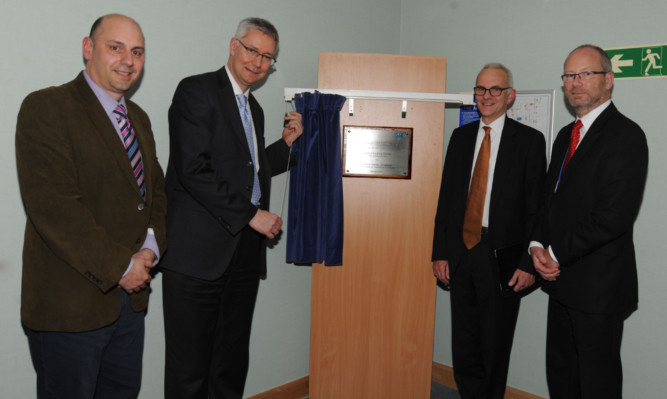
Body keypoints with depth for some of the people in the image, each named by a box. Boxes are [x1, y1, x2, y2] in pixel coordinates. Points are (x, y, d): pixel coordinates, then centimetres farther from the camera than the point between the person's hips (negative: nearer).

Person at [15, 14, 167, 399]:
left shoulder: (138, 117, 13)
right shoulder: (46, 107, -12)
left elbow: (157, 190, 14)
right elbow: (53, 206, -20)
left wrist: (150, 249, -4)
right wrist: (120, 267, -17)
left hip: (129, 296, 7)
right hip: (69, 304, -7)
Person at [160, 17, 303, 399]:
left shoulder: (254, 108, 19)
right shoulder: (196, 91, -5)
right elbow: (194, 170, -16)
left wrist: (287, 141, 12)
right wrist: (251, 214, -14)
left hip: (245, 250, 7)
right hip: (199, 252, -7)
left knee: (233, 361, 16)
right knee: (190, 366, 4)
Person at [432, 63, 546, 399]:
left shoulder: (529, 140, -3)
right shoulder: (461, 136, 10)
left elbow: (536, 206, -5)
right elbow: (446, 197, 9)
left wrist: (529, 263, -10)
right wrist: (440, 252, 5)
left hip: (502, 258, -4)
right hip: (460, 255, 4)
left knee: (495, 348, 10)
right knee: (463, 347, 12)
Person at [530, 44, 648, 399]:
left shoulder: (625, 135, -13)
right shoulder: (566, 135, 14)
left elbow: (614, 216, -21)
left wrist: (557, 254, -14)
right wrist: (538, 244, -1)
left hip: (599, 286, -8)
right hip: (561, 278, 8)